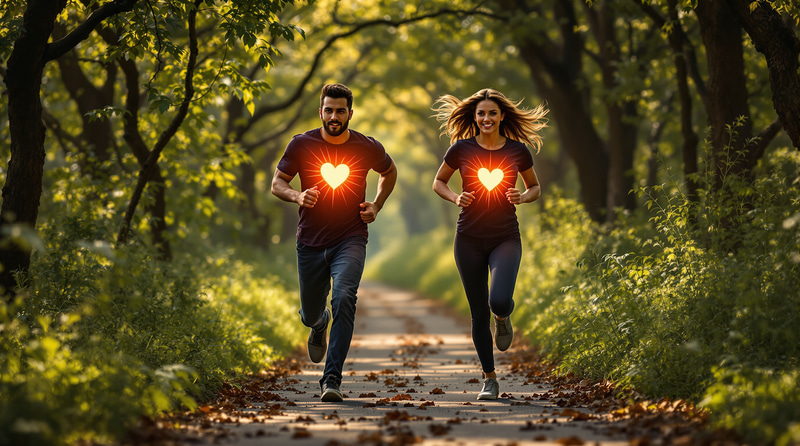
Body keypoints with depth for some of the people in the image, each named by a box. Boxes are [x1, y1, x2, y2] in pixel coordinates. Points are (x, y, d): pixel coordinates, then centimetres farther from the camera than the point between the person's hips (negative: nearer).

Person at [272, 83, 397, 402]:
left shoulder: (368, 148, -4)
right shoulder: (301, 145, -6)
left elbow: (390, 173, 17)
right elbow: (277, 184, 1)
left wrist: (376, 205, 3)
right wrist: (297, 196, -20)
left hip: (350, 240, -2)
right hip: (311, 241, 2)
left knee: (343, 298, -26)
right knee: (310, 315, 12)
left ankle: (332, 379, -24)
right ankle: (320, 324, 53)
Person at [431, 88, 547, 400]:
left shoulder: (518, 150, 0)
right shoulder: (461, 149, -1)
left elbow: (535, 187, 13)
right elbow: (438, 182, 11)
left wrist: (523, 197, -9)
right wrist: (455, 197, -9)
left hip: (506, 239, -1)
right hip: (469, 239, 1)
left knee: (499, 301, -24)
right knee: (479, 313, 4)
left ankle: (503, 318, 15)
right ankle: (490, 380, 18)